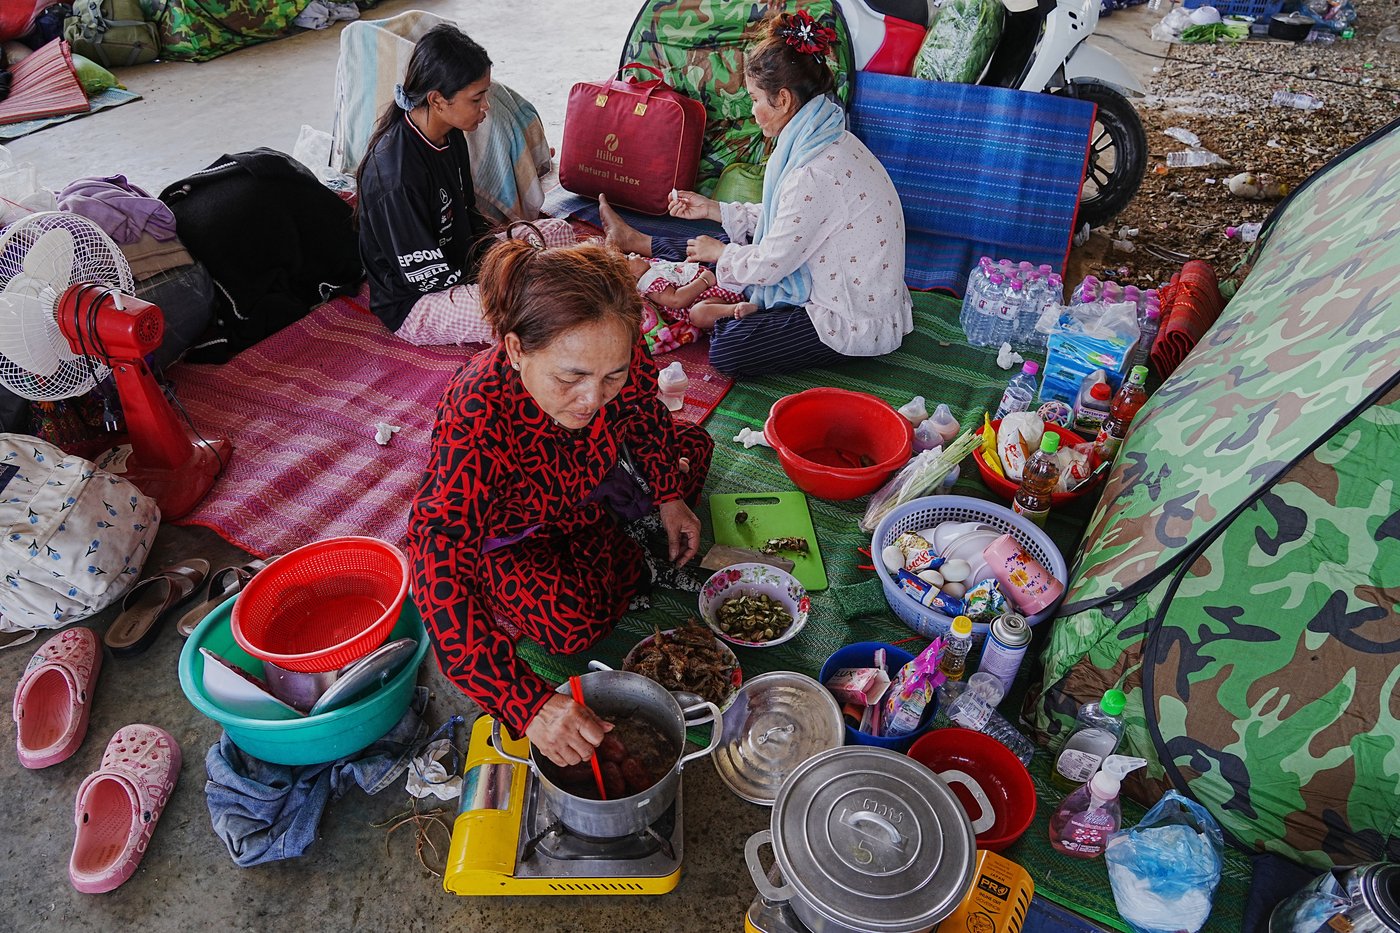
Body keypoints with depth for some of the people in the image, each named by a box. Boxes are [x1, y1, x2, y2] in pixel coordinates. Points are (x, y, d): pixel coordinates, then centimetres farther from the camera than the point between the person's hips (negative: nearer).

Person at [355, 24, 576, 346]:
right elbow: (429, 277, -25)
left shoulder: (450, 136, -2)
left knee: (560, 232, 8)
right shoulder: (396, 174, -29)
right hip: (414, 301, -9)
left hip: (457, 258, 9)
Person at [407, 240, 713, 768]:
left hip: (579, 490, 5)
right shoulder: (477, 420, -45)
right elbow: (440, 575, -47)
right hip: (501, 534, -5)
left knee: (690, 447, 8)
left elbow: (645, 415, -4)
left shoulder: (619, 356, -31)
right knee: (575, 623, -27)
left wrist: (669, 495, -8)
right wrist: (527, 704, -54)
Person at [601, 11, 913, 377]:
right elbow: (781, 222, 12)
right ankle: (639, 242, 35)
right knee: (734, 249, 17)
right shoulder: (830, 141, 2)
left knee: (726, 350, -20)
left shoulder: (816, 172, -29)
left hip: (854, 324, -9)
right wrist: (712, 209, 14)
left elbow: (769, 265, -20)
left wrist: (719, 252, -1)